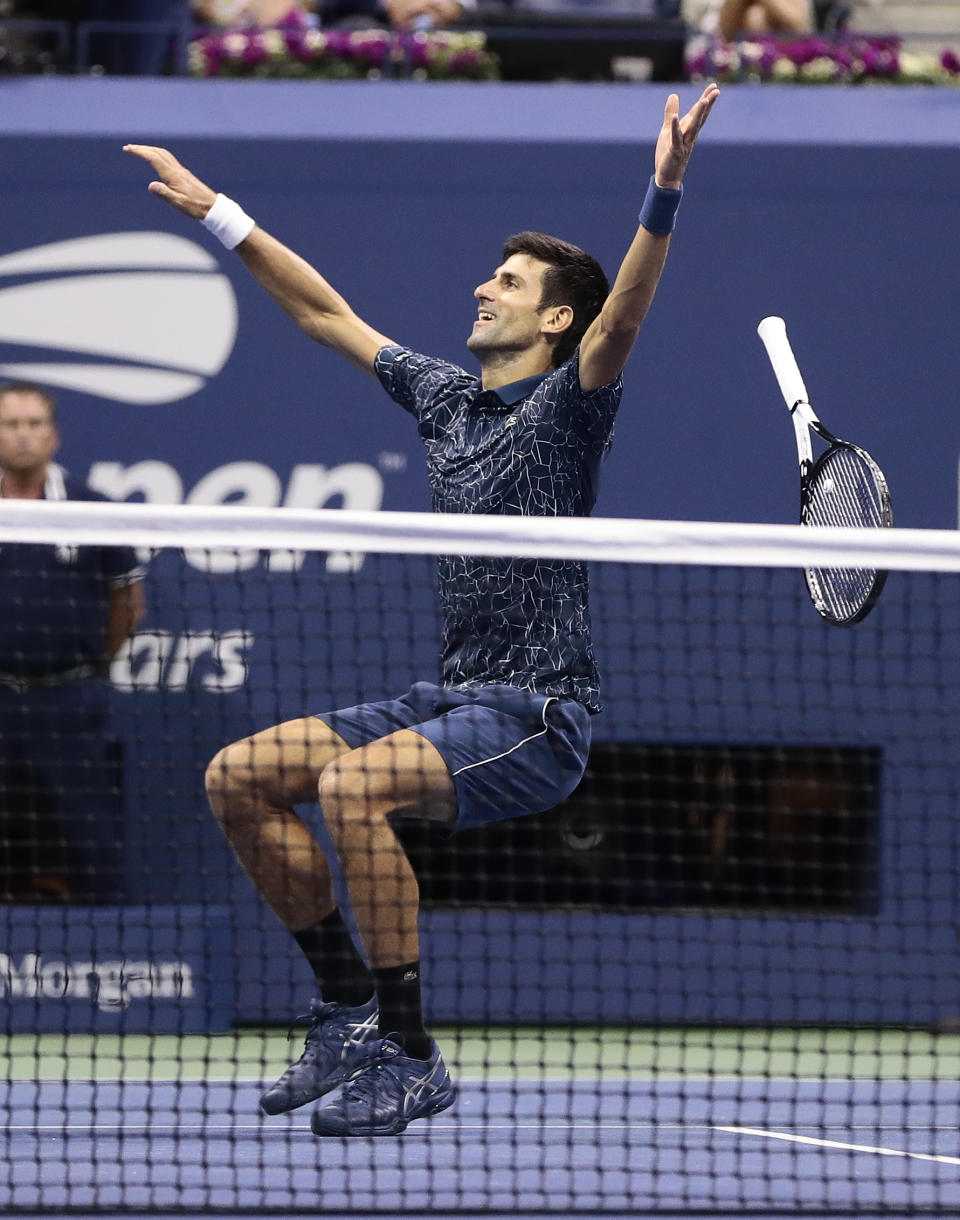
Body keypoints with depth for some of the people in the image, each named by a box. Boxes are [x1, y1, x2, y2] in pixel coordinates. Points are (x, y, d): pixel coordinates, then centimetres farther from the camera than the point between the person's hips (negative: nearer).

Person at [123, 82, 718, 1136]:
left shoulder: (566, 406, -6)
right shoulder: (443, 396, 14)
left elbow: (625, 311, -25)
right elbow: (326, 313, 24)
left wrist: (663, 195, -41)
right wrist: (217, 213, 25)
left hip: (537, 715, -8)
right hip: (449, 696, 8)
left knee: (353, 784, -31)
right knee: (239, 777, -1)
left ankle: (409, 1058, -22)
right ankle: (348, 1005, 9)